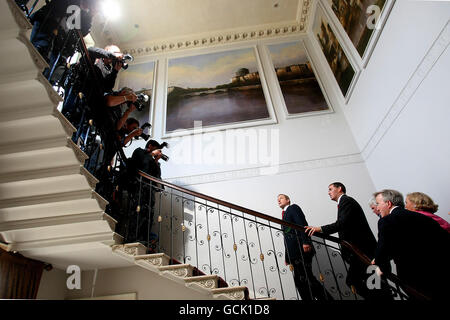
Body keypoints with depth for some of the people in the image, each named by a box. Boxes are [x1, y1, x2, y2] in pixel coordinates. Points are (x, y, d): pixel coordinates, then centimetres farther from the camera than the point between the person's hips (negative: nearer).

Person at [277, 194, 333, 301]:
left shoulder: (293, 207, 3)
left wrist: (306, 241, -26)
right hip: (294, 253, 8)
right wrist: (287, 257, 18)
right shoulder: (284, 214, 26)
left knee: (306, 278, -11)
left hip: (301, 249, -8)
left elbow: (302, 224, -13)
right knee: (299, 280, 6)